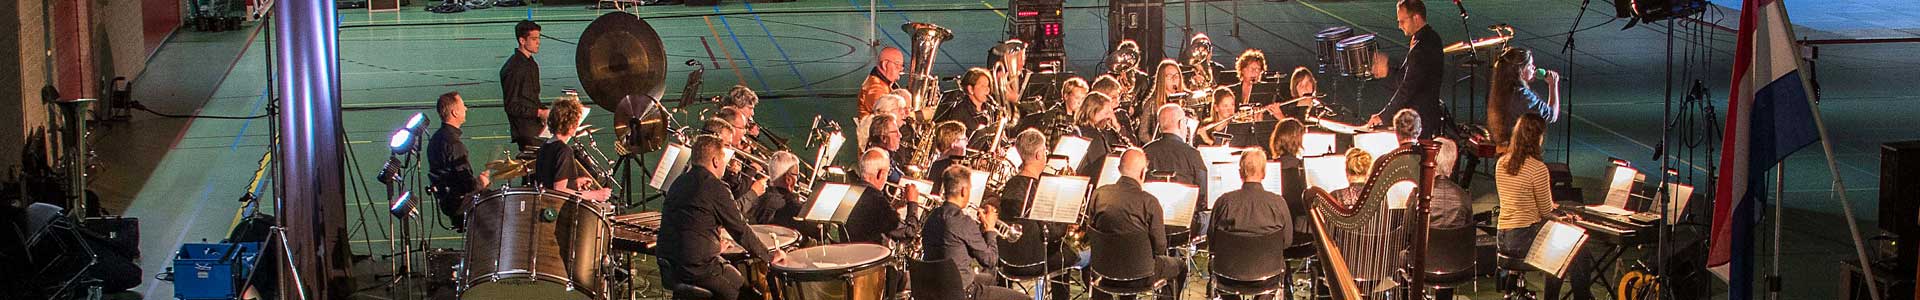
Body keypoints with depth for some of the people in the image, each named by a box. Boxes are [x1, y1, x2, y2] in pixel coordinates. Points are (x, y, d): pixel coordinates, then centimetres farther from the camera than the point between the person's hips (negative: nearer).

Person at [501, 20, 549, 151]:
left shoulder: (532, 64, 14)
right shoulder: (512, 69, -14)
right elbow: (511, 107, -16)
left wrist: (546, 111, 8)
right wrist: (539, 113, -17)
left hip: (537, 127, 8)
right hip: (525, 131, -8)